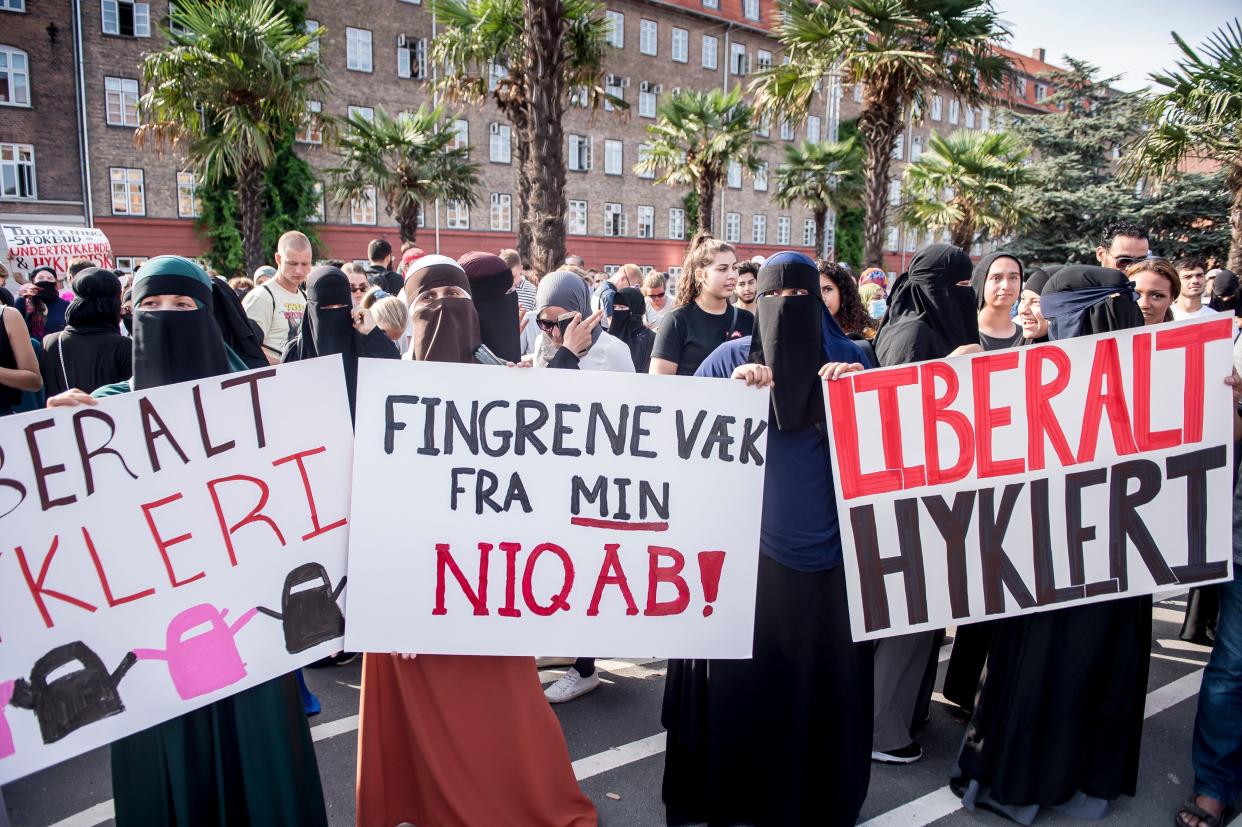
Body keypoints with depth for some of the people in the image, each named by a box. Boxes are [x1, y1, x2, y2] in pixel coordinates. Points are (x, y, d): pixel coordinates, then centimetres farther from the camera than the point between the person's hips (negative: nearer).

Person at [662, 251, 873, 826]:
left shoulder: (847, 357, 5)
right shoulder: (732, 357, 2)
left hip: (822, 541, 1)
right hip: (747, 538, -1)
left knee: (821, 670, 9)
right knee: (742, 671, 6)